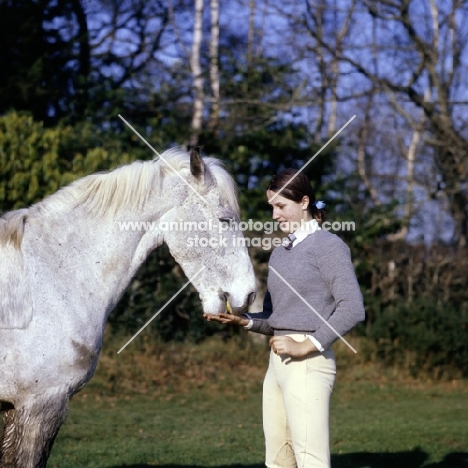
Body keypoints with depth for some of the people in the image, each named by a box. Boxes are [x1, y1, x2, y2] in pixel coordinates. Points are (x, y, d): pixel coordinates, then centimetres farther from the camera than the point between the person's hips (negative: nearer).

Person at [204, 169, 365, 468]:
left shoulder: (327, 245, -5)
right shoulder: (280, 254, 18)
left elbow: (353, 309, -15)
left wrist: (306, 346, -18)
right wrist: (241, 320, 2)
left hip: (308, 364, -8)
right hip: (277, 362, 9)